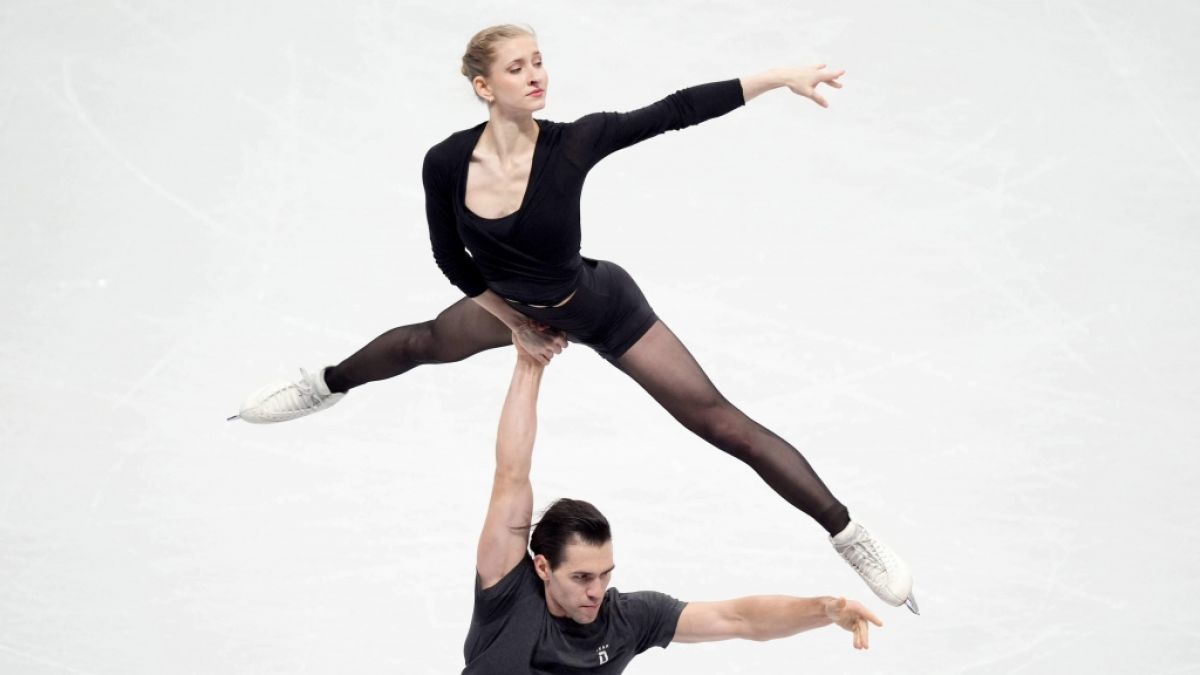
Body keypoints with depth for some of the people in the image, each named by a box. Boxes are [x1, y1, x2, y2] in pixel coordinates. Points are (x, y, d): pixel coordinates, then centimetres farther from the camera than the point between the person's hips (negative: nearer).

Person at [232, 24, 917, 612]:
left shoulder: (571, 143, -33)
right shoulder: (446, 164, -25)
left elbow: (675, 111, -35)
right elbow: (453, 260, -7)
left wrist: (779, 76, -43)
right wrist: (516, 324, 0)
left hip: (602, 308, -4)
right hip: (518, 305, 4)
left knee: (721, 422, -6)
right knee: (425, 342, 30)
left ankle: (850, 535, 4)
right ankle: (326, 385, 64)